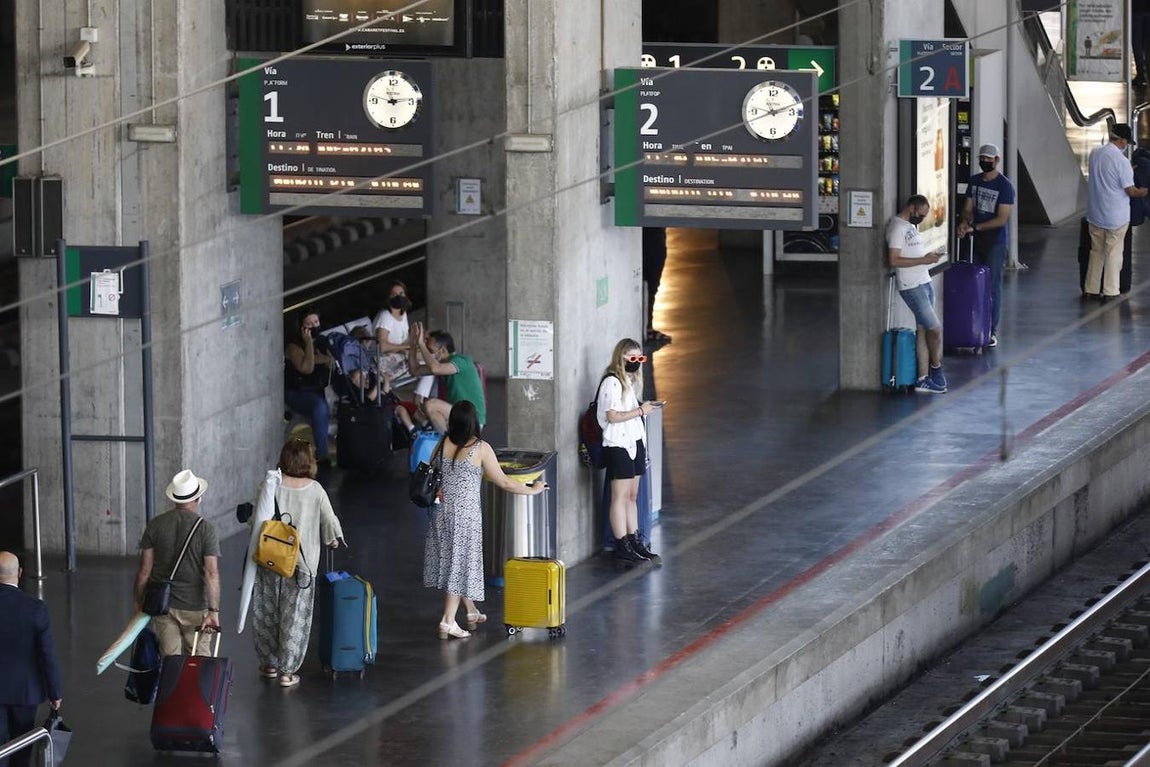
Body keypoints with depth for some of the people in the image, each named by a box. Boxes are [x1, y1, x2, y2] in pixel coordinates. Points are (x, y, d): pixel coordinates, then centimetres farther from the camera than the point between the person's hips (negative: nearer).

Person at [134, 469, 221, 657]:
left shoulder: (155, 525, -2)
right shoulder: (206, 528, -9)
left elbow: (144, 569, 0)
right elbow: (211, 573, -15)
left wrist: (139, 601, 11)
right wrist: (214, 611, -15)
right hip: (194, 606, -2)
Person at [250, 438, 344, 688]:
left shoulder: (269, 487, -10)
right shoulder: (315, 490, -8)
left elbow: (256, 521, -11)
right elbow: (329, 522, -1)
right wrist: (334, 539, 19)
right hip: (301, 564, 0)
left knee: (267, 615, 16)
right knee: (295, 618, 7)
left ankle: (270, 664, 26)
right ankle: (287, 671, 7)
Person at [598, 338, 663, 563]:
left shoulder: (629, 380, 17)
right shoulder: (612, 382, -13)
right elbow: (613, 416, -19)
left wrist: (644, 407, 10)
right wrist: (640, 411, -18)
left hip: (634, 442, 10)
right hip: (618, 445, -10)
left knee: (632, 496, 12)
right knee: (620, 497, -7)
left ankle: (634, 542, 16)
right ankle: (621, 546, -6)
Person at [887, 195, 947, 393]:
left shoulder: (910, 226, 17)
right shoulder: (897, 228, -13)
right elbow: (894, 260, -21)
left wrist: (930, 256, 8)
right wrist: (923, 260, -20)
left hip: (925, 283, 10)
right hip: (911, 287, -10)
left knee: (923, 330, 8)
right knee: (935, 328, -8)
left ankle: (923, 379, 9)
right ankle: (936, 367, 13)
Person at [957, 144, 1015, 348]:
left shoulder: (1005, 186, -12)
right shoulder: (974, 181, 9)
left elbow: (1002, 219, -16)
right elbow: (968, 208, 11)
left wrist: (975, 227, -21)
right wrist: (964, 223, -13)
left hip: (995, 242, -6)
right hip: (977, 240, 6)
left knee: (992, 287, -5)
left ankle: (992, 331, -1)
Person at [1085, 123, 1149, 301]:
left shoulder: (1095, 153, 0)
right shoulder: (1121, 161, -20)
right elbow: (1130, 190, -16)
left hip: (1095, 214, 6)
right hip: (1116, 216, -6)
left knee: (1096, 252, 16)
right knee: (1113, 253, 4)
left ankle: (1090, 289, 19)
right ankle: (1109, 291, 5)